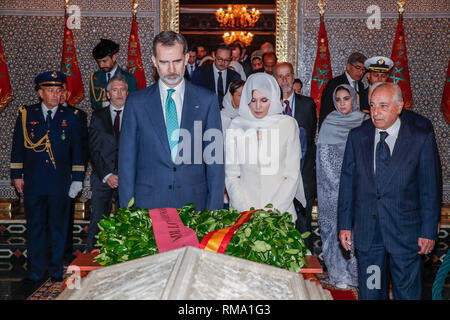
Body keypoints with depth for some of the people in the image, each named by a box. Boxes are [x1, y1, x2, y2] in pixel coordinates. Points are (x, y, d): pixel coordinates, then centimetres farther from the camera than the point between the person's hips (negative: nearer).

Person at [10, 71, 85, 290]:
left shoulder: (71, 117, 5)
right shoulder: (26, 115, 6)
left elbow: (77, 149, 7)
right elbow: (18, 147, 10)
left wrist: (77, 179, 3)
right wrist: (17, 175, 5)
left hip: (60, 185, 0)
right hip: (33, 183, 0)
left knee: (58, 229, 7)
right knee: (35, 229, 5)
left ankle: (57, 272, 20)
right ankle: (35, 274, 15)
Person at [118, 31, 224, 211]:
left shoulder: (207, 100, 3)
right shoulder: (136, 102, 4)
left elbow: (215, 158, 3)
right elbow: (127, 159, 4)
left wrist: (214, 210, -2)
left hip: (194, 203, 0)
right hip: (148, 204, 0)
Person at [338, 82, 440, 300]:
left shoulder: (422, 139, -4)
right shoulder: (357, 137, 4)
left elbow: (430, 189, -2)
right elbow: (347, 183, 5)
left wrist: (428, 231, -4)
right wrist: (344, 224, 2)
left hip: (405, 232, -2)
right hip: (366, 231, 2)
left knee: (407, 292, 9)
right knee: (369, 292, 12)